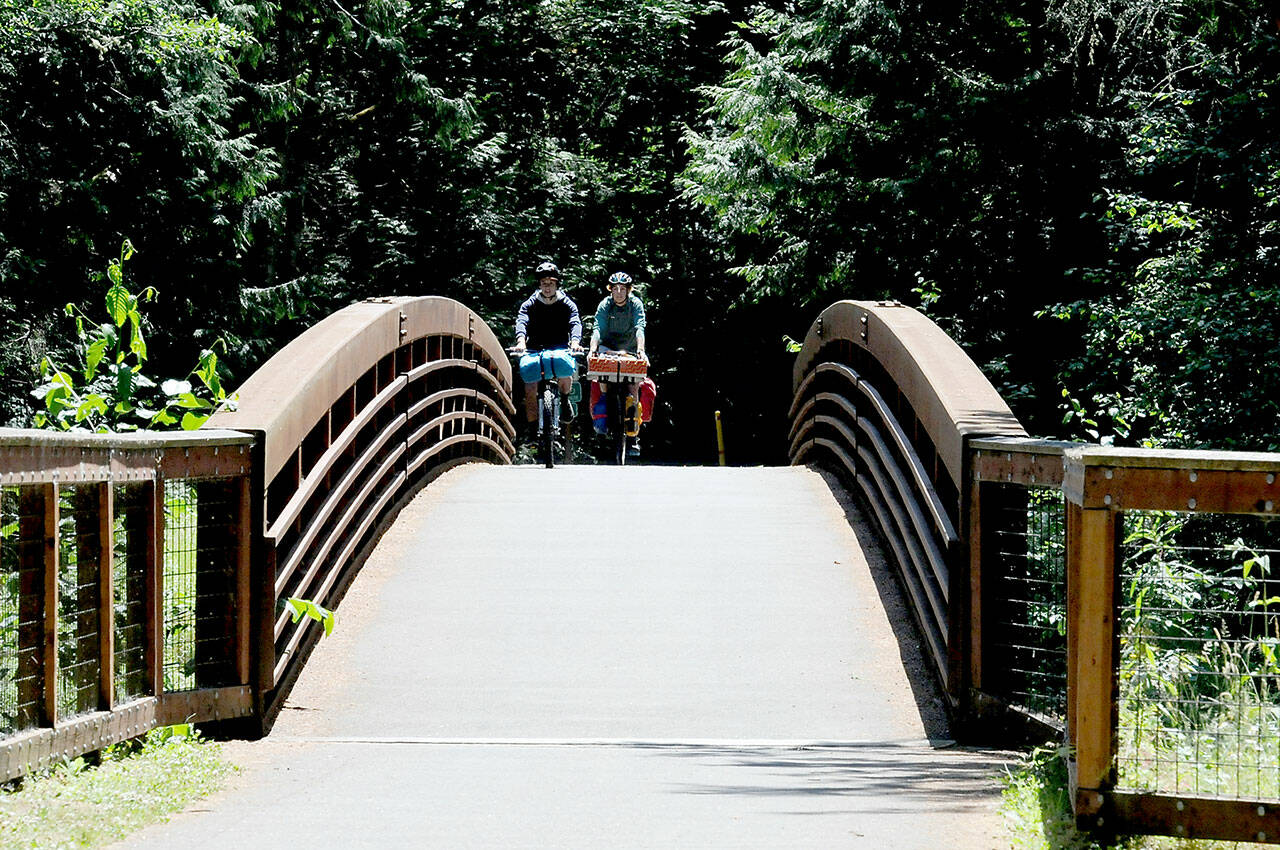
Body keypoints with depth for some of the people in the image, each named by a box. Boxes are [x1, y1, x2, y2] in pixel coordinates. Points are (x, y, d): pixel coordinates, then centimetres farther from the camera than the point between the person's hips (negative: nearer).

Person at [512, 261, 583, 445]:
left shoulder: (566, 304, 7)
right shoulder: (530, 304, 7)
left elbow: (575, 323, -10)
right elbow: (522, 321, -12)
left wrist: (575, 342, -34)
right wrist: (521, 342, -35)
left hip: (560, 348, -1)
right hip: (534, 349, 1)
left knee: (564, 367, -35)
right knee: (530, 387, -20)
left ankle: (565, 400, -6)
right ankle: (531, 429, -9)